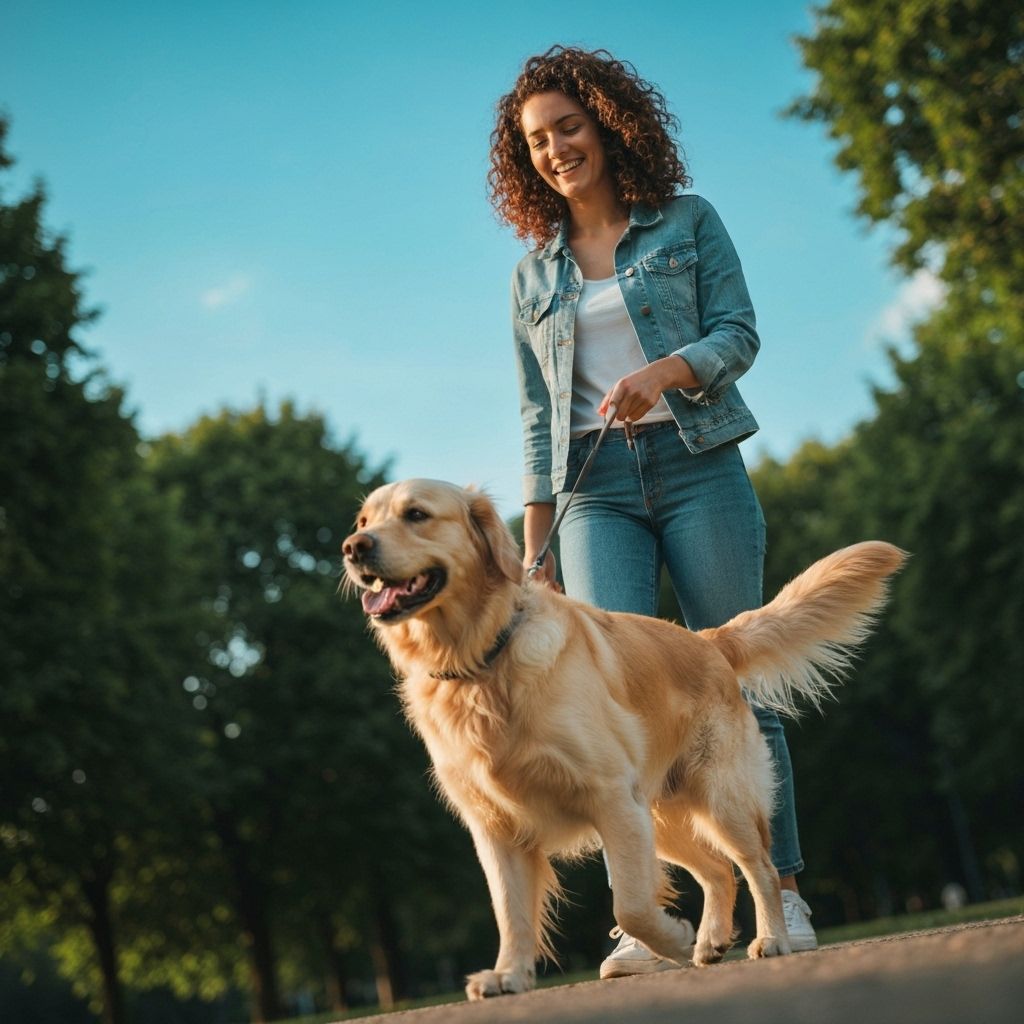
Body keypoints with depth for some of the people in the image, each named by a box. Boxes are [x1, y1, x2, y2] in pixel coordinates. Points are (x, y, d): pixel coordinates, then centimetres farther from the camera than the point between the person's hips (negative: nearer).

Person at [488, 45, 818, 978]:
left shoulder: (689, 222, 9)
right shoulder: (535, 275, 17)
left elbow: (739, 333, 0)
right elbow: (538, 420, 16)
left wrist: (664, 371, -20)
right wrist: (532, 547, 10)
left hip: (697, 467, -1)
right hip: (596, 490, 2)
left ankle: (783, 895, 4)